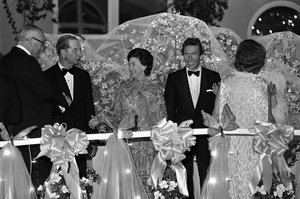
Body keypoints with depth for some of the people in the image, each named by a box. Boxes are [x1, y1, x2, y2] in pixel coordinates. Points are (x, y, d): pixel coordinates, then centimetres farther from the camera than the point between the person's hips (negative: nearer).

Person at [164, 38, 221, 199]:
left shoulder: (213, 77, 7)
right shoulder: (174, 78, 8)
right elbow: (169, 108, 6)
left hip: (206, 133, -1)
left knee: (207, 176, -2)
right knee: (185, 176, 3)